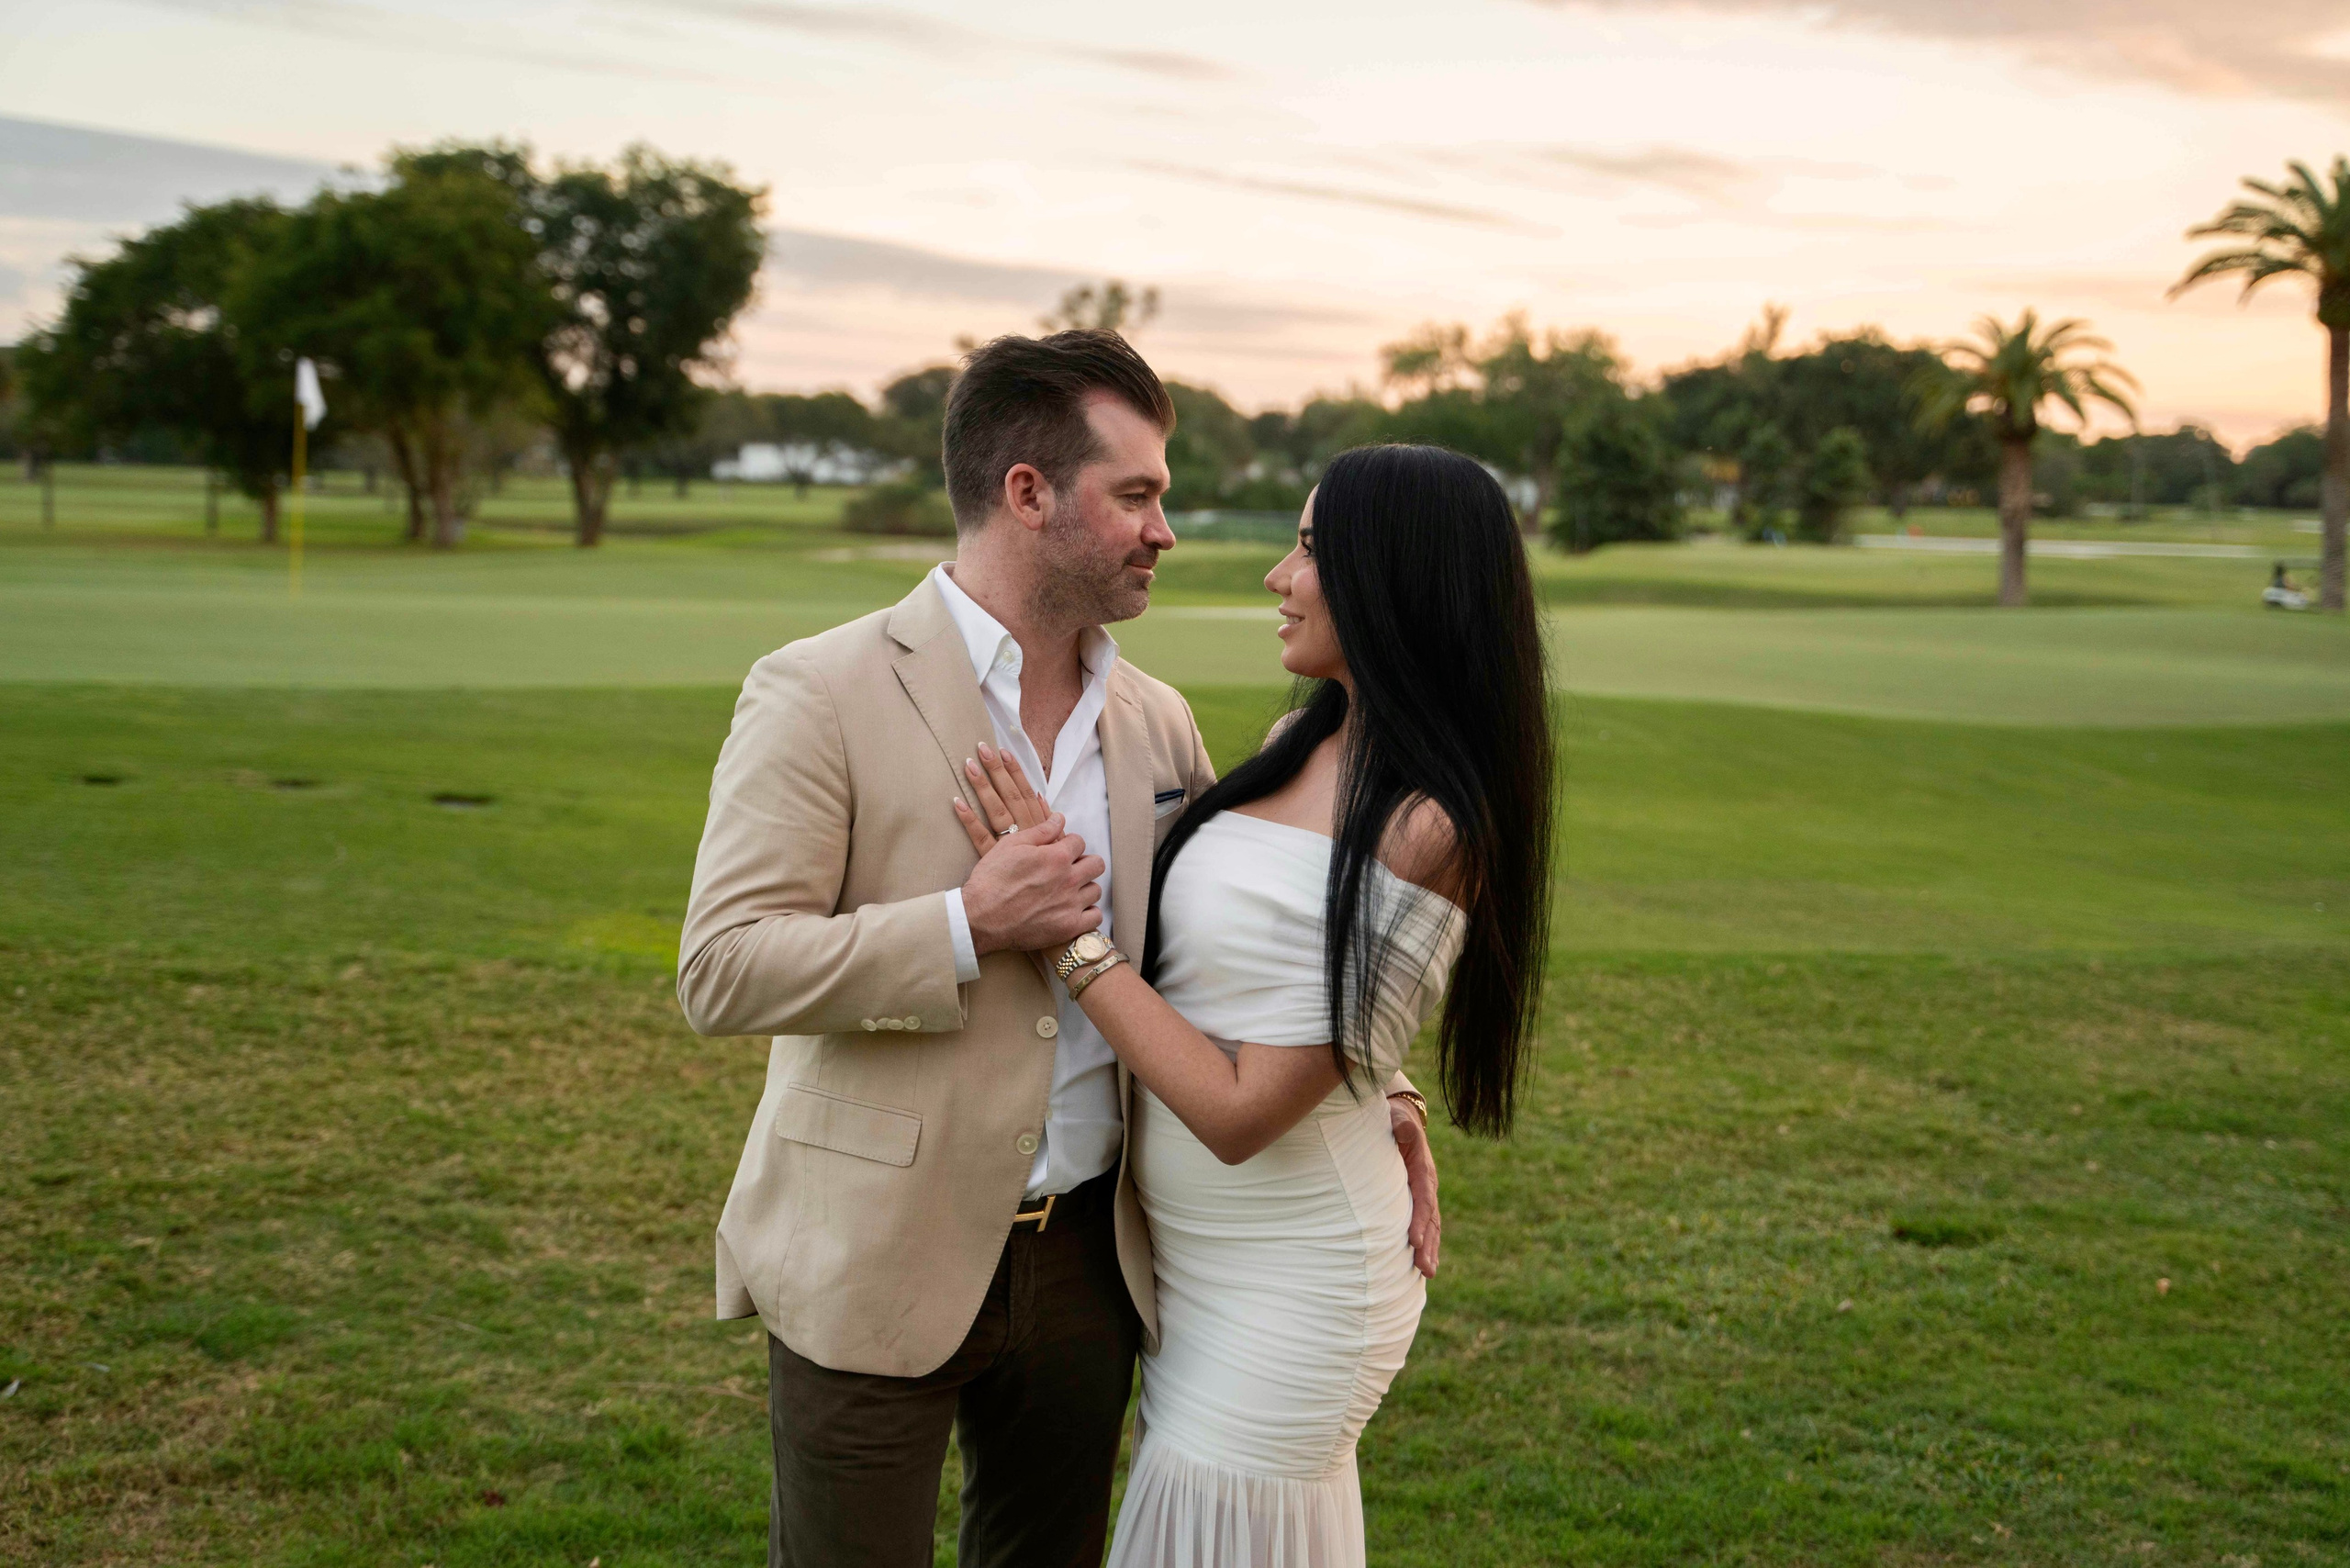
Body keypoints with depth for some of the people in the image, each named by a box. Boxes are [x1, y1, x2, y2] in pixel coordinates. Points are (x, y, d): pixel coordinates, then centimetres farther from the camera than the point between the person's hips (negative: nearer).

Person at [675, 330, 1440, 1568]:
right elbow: (721, 969, -17)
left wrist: (1373, 1089, 3)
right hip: (877, 1267, -5)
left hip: (1087, 1262, 5)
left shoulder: (1157, 721, 7)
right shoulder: (819, 696, -11)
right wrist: (969, 930, -24)